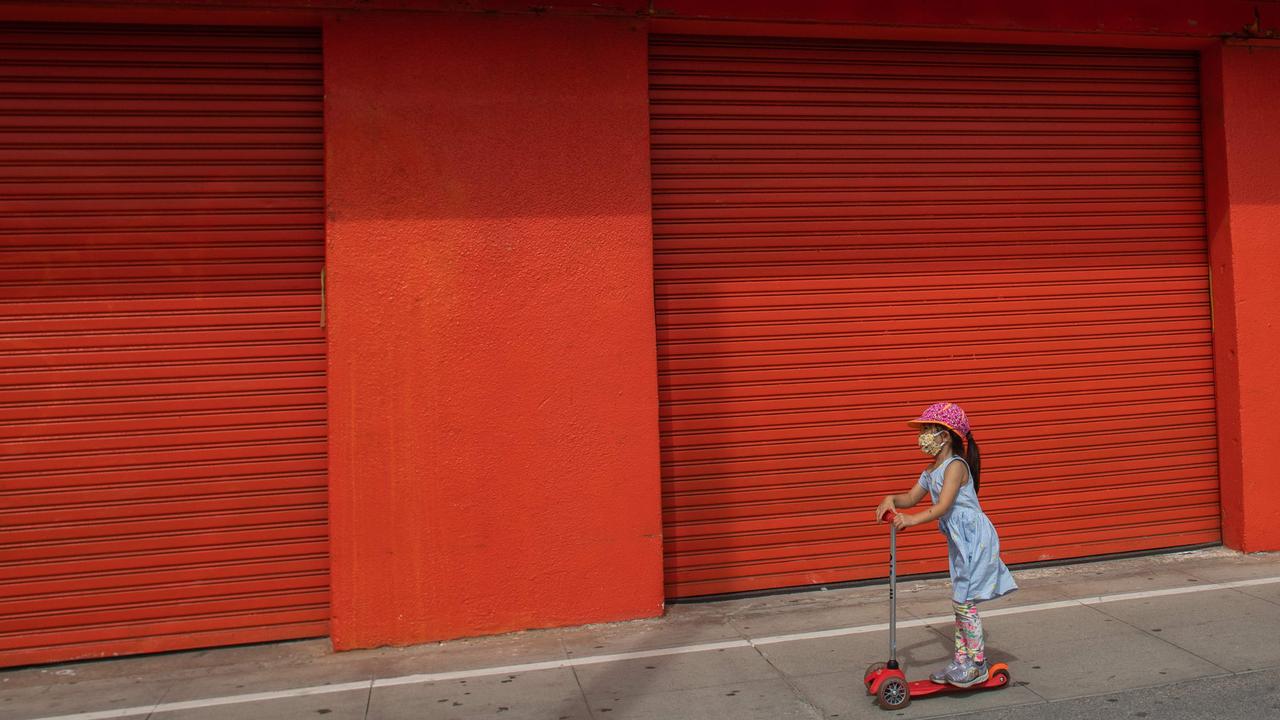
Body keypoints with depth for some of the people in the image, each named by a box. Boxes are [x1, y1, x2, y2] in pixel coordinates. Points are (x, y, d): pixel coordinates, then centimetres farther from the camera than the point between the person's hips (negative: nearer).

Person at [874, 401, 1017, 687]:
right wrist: (891, 499, -5)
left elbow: (942, 506, -29)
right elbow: (911, 497, 15)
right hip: (959, 541, 9)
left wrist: (912, 520, -39)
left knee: (964, 601, -5)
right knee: (961, 601, 13)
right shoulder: (931, 471, 9)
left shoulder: (955, 466, -19)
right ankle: (962, 660, 22)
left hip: (975, 538, -9)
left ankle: (978, 664, 6)